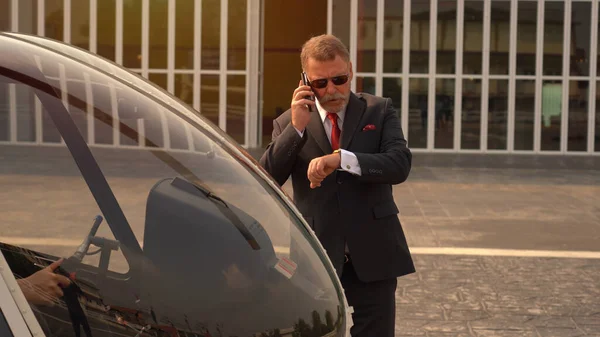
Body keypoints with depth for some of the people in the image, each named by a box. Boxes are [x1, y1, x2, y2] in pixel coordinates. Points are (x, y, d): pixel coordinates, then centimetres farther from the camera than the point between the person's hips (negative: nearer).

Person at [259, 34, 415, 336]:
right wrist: (296, 128, -16)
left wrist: (341, 159, -24)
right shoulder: (288, 124, 5)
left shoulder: (379, 111, 4)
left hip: (373, 255, 0)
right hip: (317, 258, 0)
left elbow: (400, 165, -11)